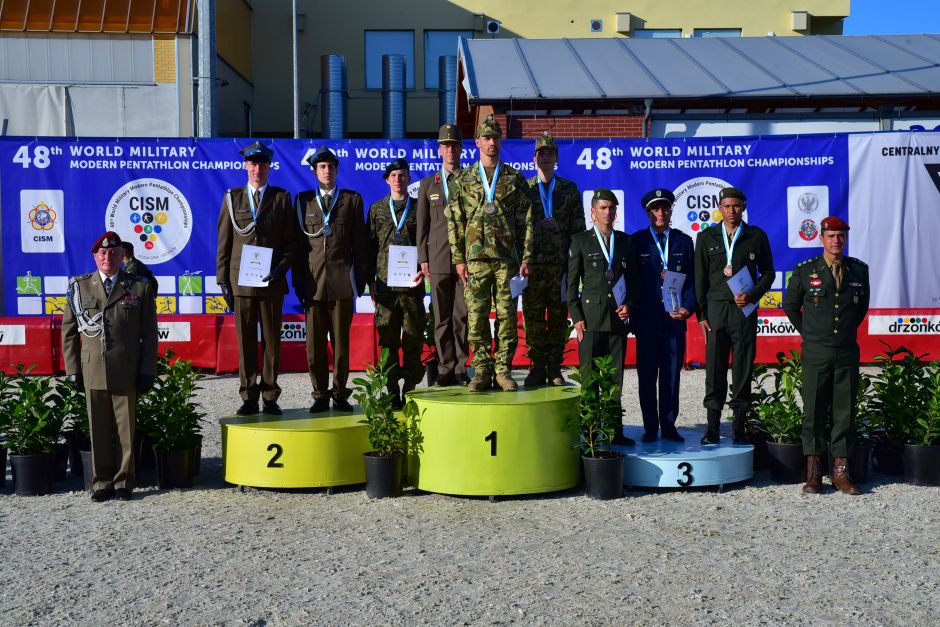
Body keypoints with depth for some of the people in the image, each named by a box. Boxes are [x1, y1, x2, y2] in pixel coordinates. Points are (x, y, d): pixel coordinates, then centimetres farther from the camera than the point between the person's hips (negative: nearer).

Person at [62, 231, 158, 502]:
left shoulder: (140, 287, 6)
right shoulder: (79, 287, 9)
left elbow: (149, 333, 4)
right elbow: (68, 331, 11)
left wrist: (147, 370, -2)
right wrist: (73, 369, 4)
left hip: (126, 372, -1)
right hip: (92, 371, 1)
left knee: (126, 427, 3)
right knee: (98, 428, 5)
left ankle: (124, 482, 14)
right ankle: (102, 482, 15)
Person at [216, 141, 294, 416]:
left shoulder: (281, 198, 7)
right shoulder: (232, 198, 10)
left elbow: (290, 241, 6)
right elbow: (224, 242, 8)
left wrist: (280, 269, -10)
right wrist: (223, 280, 2)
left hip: (271, 282, 0)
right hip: (241, 281, 1)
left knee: (271, 342, 4)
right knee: (245, 342, 3)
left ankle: (270, 398, 11)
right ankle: (249, 398, 11)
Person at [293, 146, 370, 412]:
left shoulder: (352, 199, 10)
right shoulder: (303, 200, 12)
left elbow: (360, 243, 9)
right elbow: (298, 243, 10)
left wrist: (361, 278, 3)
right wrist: (298, 281, 4)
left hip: (342, 280, -1)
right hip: (313, 281, 1)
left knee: (341, 341, 1)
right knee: (314, 343, 0)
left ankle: (340, 393, 11)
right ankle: (320, 395, 9)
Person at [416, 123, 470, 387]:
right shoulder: (427, 184, 13)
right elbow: (422, 224, 12)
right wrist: (423, 258, 4)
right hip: (438, 259, 1)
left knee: (463, 316, -1)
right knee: (441, 318, 2)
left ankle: (461, 369, 6)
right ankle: (445, 369, 8)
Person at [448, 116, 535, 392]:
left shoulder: (514, 178, 7)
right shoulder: (463, 179, 7)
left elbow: (525, 220, 6)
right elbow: (455, 222, 6)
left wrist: (526, 258, -1)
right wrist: (458, 259, 0)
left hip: (507, 258, 0)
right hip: (476, 258, 0)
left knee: (507, 315, 0)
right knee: (476, 317, 0)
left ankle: (503, 370, 8)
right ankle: (481, 371, 7)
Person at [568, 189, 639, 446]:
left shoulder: (626, 241, 13)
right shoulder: (580, 241, 4)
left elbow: (634, 279, 18)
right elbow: (571, 282, 2)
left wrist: (629, 304, 1)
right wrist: (576, 318, -5)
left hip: (618, 318, 3)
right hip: (590, 316, -3)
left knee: (615, 377, 5)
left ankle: (614, 431, 10)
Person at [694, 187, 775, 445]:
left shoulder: (756, 237, 8)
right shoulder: (706, 238, 9)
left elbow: (768, 273, 12)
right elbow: (700, 279, 9)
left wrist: (752, 295, -6)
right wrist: (701, 315, 2)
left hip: (744, 310, 0)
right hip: (715, 309, 0)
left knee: (743, 369, 2)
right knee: (714, 370, -1)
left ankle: (739, 427, 9)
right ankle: (712, 428, 4)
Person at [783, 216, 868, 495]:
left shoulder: (859, 270, 5)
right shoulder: (804, 271, -2)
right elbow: (790, 305, 11)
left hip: (847, 352, 2)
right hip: (816, 353, -2)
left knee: (845, 410, 4)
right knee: (814, 410, 0)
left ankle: (840, 471, 11)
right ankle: (813, 473, 7)